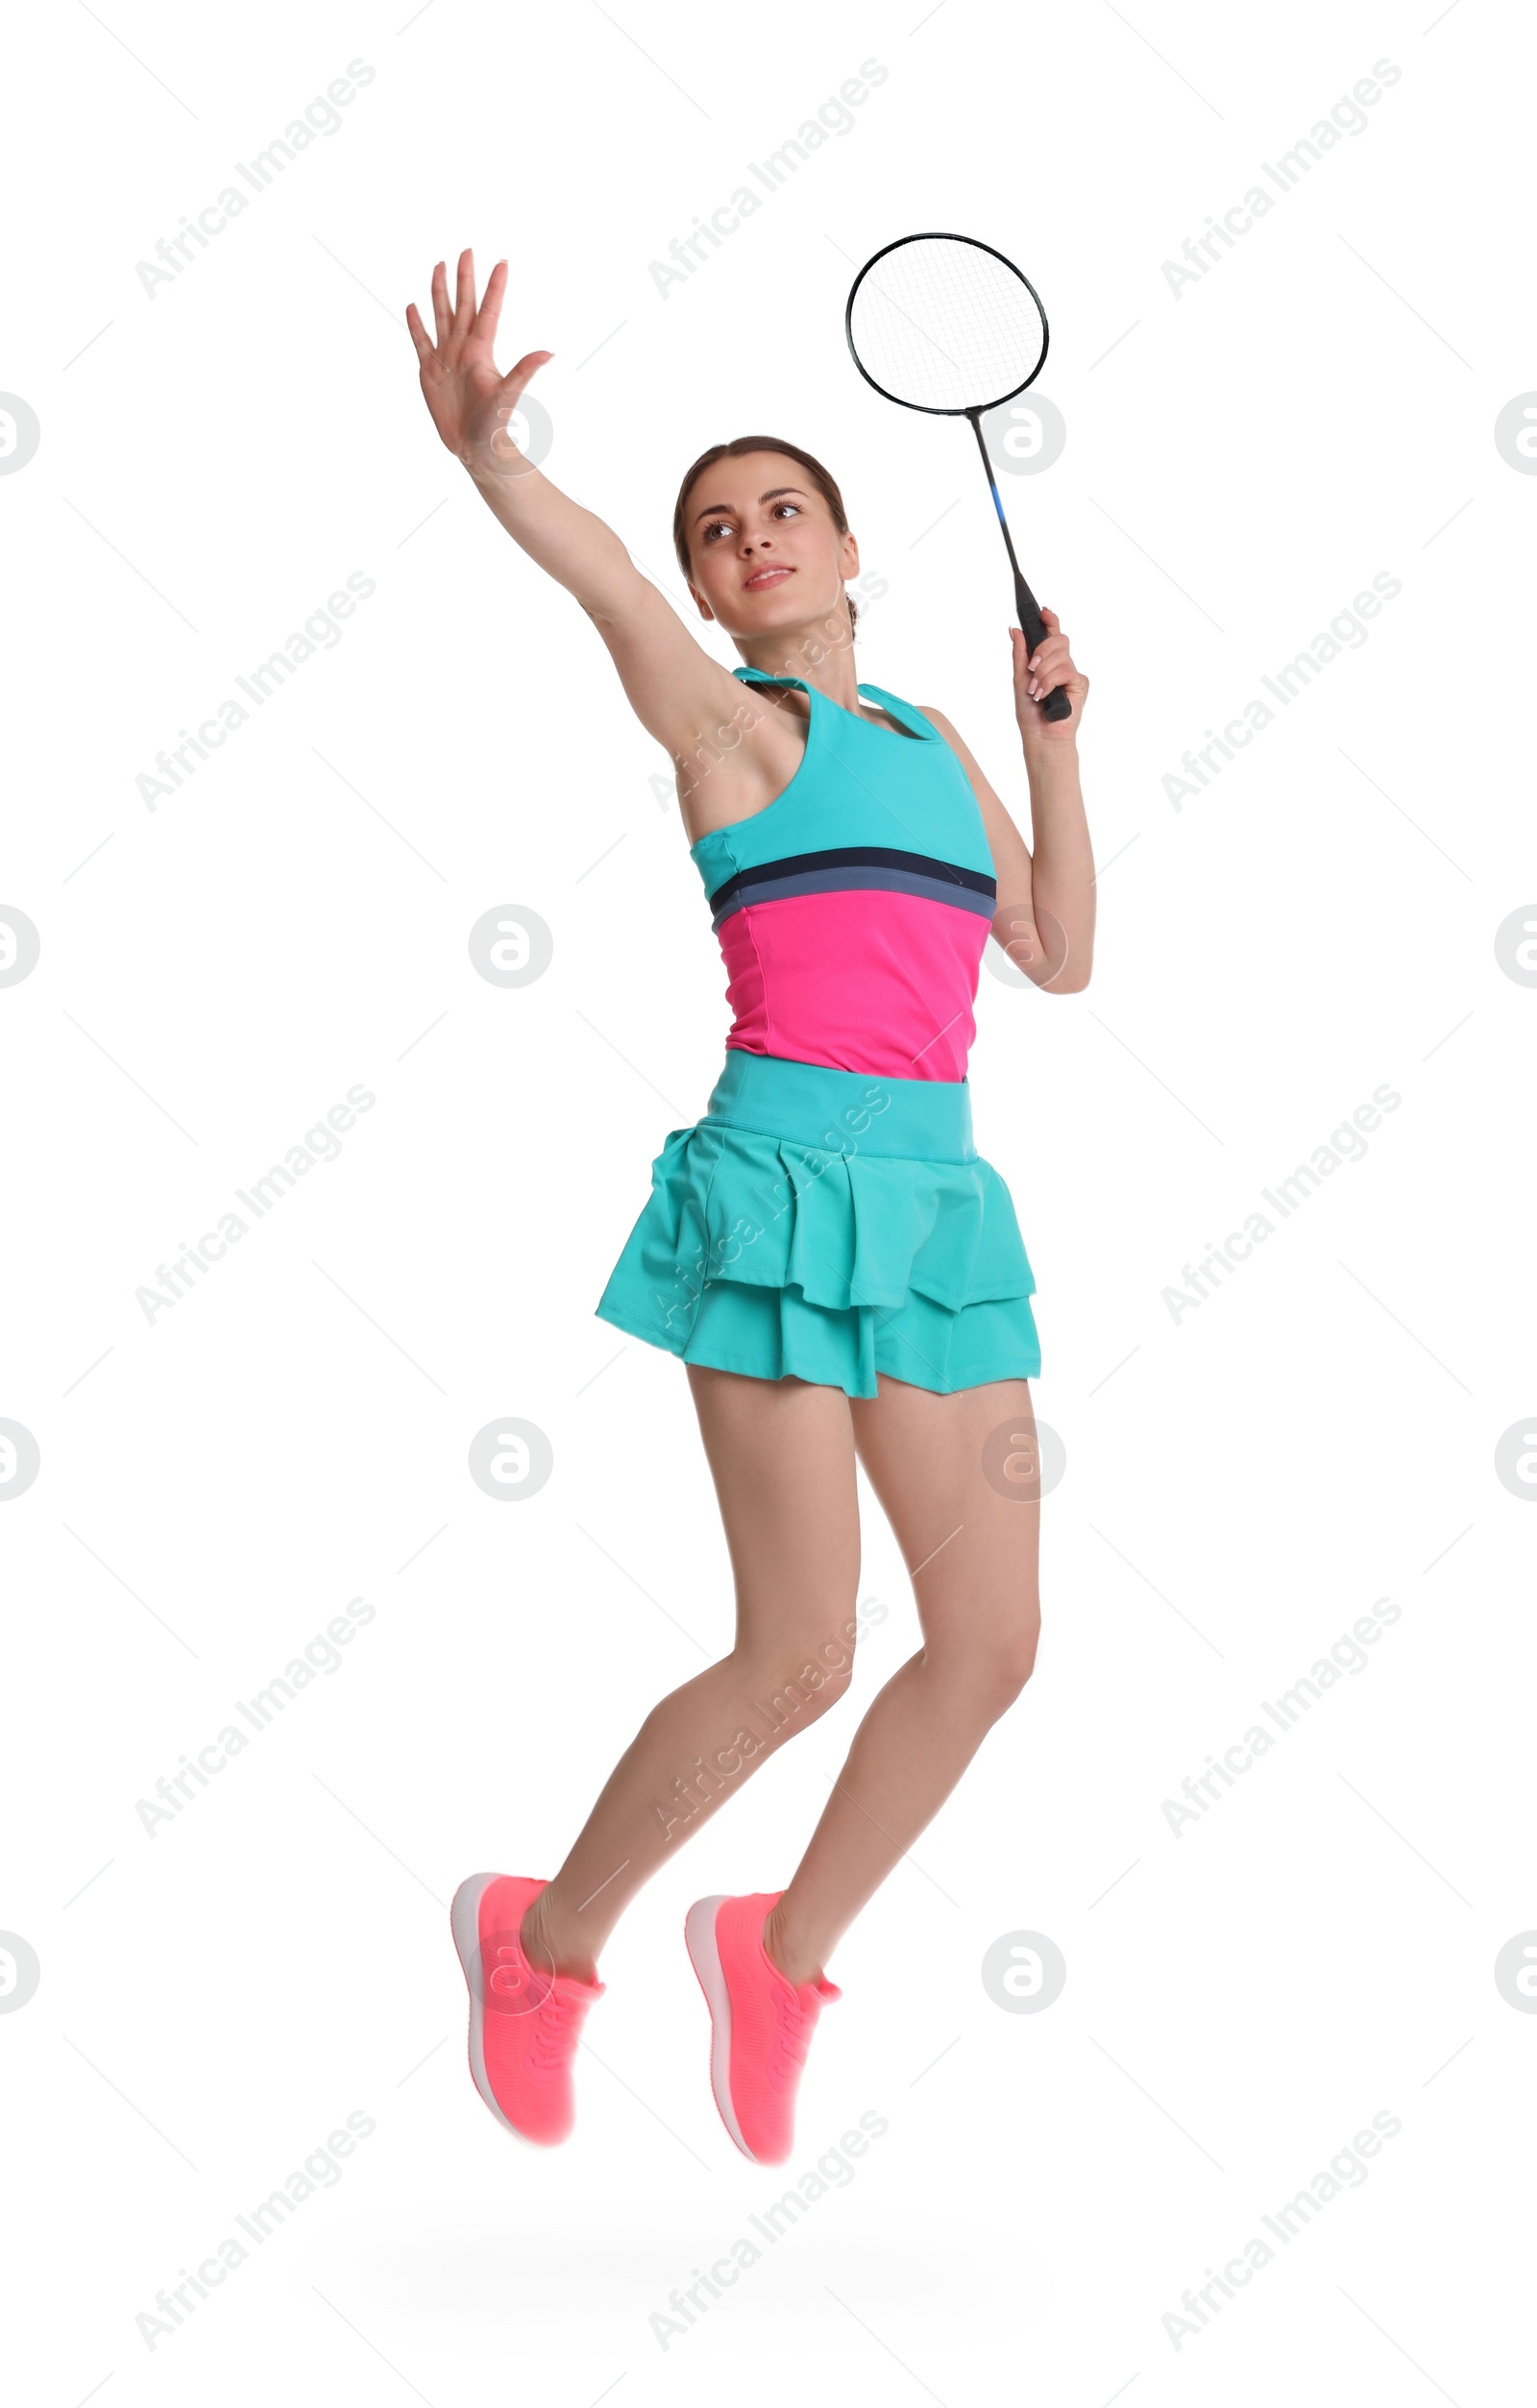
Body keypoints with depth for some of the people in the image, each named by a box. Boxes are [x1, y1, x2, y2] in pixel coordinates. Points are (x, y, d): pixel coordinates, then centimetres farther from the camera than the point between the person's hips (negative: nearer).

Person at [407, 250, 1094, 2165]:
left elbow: (1059, 957, 23)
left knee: (991, 1644, 3)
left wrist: (1053, 734, 17)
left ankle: (781, 1951, 24)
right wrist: (485, 449, -38)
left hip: (943, 1194, 7)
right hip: (790, 1174, -6)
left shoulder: (933, 741, 21)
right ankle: (546, 1936, 16)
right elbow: (601, 576, -19)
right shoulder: (732, 721, 2)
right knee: (800, 1664, -8)